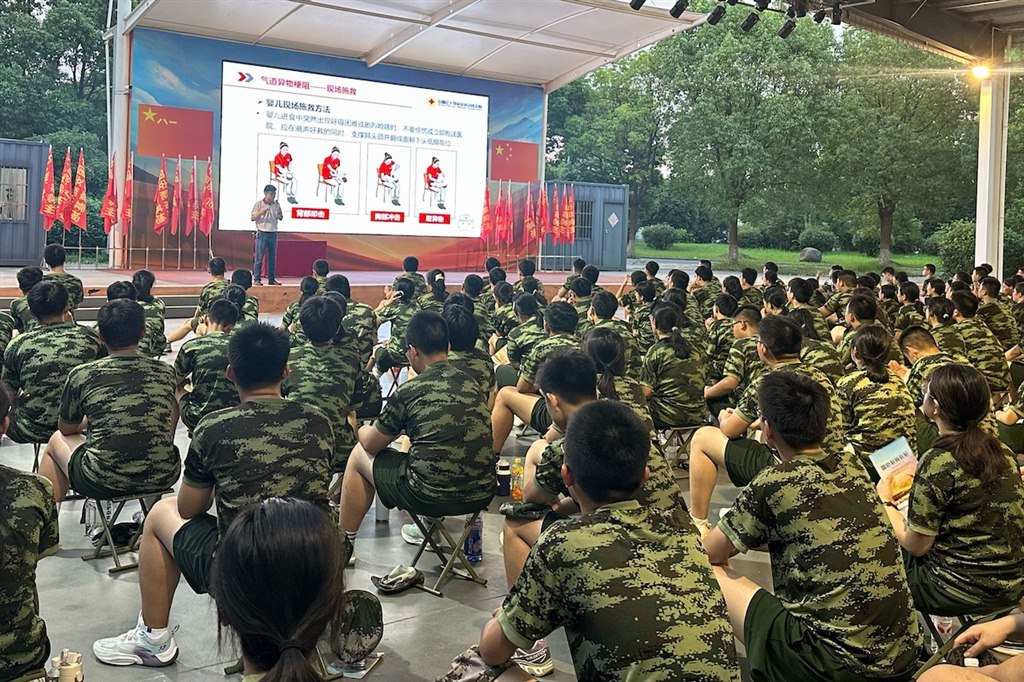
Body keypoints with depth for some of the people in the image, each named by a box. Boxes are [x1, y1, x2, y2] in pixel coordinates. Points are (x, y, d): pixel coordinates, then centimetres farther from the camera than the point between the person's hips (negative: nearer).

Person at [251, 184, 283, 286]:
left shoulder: (276, 205, 9)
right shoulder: (258, 204, -2)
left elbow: (281, 218, 10)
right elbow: (252, 218, -4)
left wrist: (279, 212, -10)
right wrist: (260, 213, -21)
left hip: (273, 234, 4)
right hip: (262, 233, -4)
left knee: (272, 257, 7)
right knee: (259, 257, -5)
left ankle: (271, 279, 14)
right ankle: (257, 279, -2)